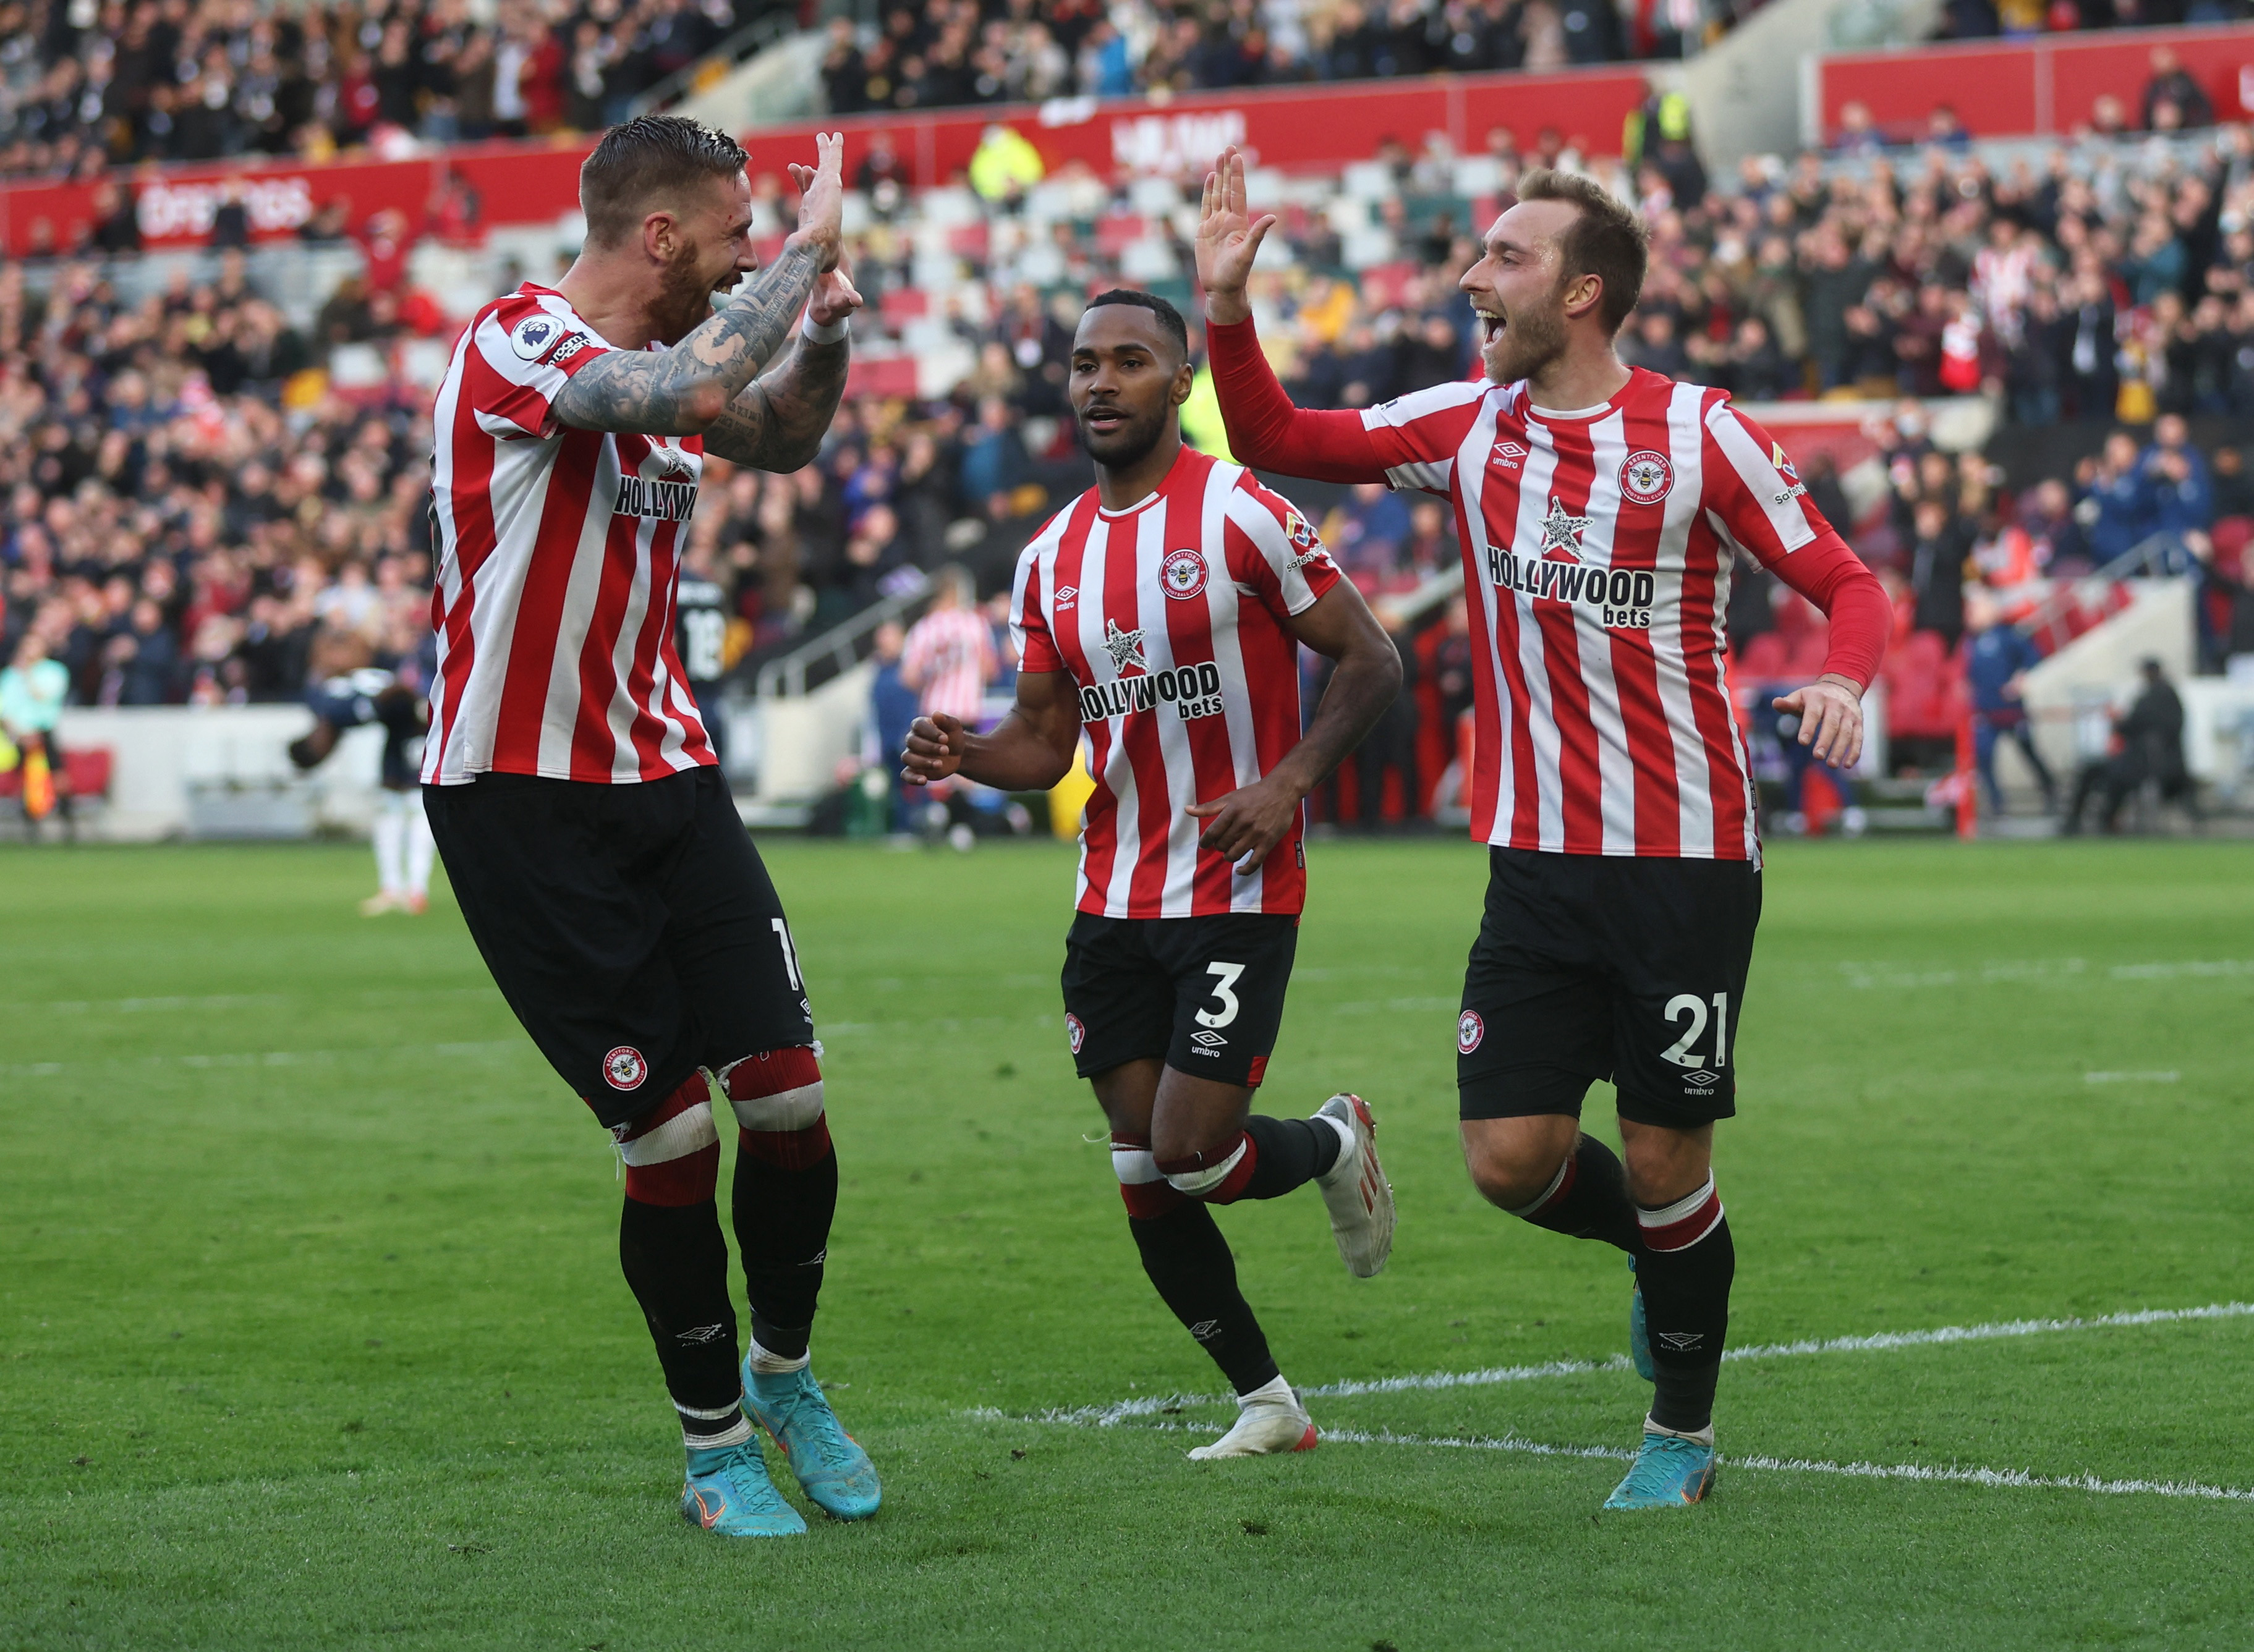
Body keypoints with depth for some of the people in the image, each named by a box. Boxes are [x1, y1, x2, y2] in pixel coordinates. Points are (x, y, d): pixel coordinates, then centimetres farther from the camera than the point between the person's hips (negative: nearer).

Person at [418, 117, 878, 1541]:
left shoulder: (660, 354, 9)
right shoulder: (518, 343, -16)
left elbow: (778, 436, 28)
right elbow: (688, 395, -35)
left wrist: (825, 325, 8)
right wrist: (809, 248, -23)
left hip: (668, 781, 7)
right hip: (521, 800, -7)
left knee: (789, 1093, -3)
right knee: (671, 1134, -6)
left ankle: (785, 1371, 21)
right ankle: (717, 1445, 10)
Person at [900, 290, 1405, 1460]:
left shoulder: (1241, 515, -8)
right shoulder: (1051, 558, 10)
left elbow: (1369, 663, -5)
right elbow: (1046, 741, 14)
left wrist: (1289, 781, -18)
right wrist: (964, 755, -8)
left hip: (1237, 893, -6)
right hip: (1113, 903, 6)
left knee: (1190, 1153, -13)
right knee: (1144, 1175, 2)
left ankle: (1332, 1144, 21)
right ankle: (1266, 1403, 16)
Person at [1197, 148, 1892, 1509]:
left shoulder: (1698, 433, -7)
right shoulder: (1470, 427, 6)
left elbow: (1848, 584, -4)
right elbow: (1280, 441, 12)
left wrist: (1844, 681, -25)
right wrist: (1229, 306, -2)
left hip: (1687, 862, -4)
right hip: (1537, 862, 4)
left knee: (1665, 1165, 0)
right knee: (1513, 1156, -4)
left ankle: (1684, 1432, 22)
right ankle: (1672, 1253, 29)